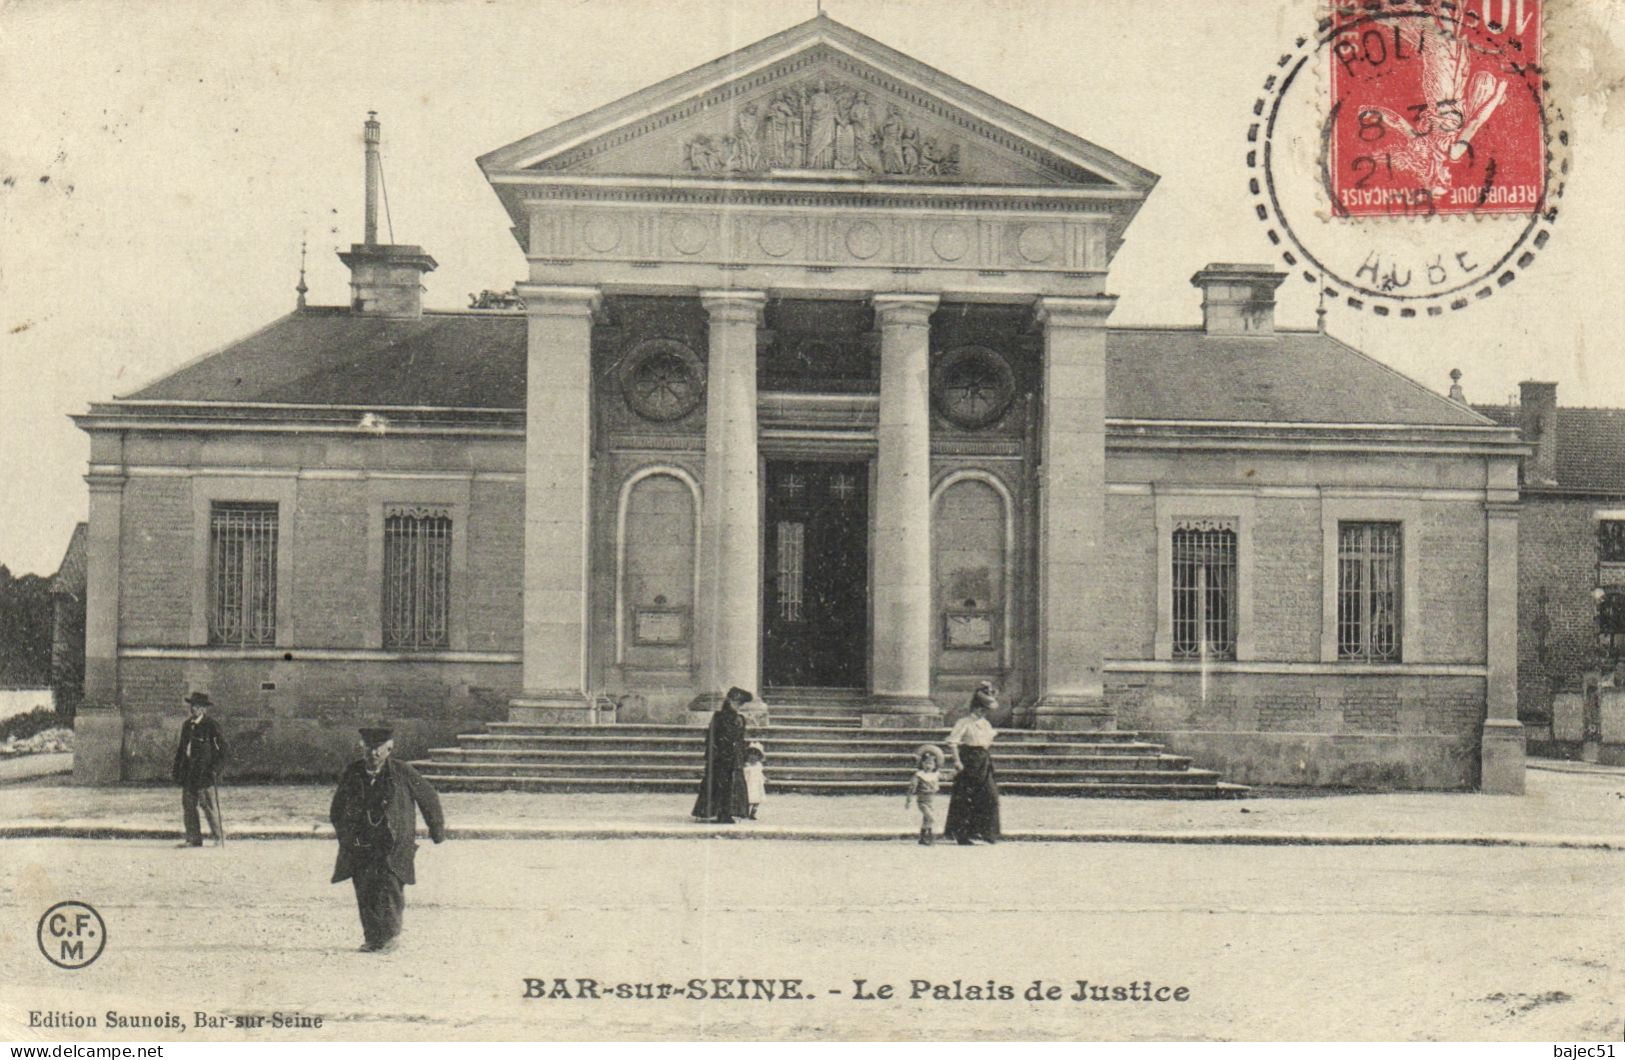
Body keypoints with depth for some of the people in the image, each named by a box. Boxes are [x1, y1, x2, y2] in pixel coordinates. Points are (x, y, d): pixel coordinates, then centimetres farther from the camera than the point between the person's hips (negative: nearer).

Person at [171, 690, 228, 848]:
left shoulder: (211, 725, -6)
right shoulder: (187, 725, 14)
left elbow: (224, 751, -6)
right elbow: (181, 748, 23)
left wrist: (215, 769, -14)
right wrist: (176, 769, 15)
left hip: (205, 774, -7)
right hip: (189, 774, 7)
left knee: (210, 807, -5)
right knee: (188, 806, 4)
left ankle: (219, 838, 4)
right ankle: (193, 838, 10)